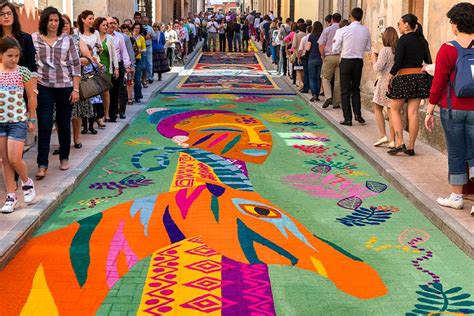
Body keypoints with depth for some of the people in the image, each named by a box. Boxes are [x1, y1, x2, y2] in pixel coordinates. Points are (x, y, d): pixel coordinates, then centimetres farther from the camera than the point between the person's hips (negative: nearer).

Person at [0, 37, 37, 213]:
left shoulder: (23, 72, -4)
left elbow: (31, 97, 3)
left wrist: (32, 119, 4)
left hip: (18, 120, -3)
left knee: (14, 159, -9)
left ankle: (27, 182, 21)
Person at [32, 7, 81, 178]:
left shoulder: (67, 39, 2)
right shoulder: (34, 38, 1)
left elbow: (75, 65, 3)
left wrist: (76, 89, -2)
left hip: (65, 87, 1)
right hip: (43, 87, -1)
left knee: (64, 124, 10)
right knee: (44, 125, -5)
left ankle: (64, 158, 26)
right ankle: (42, 164, -2)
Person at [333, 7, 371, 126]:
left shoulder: (344, 30, -13)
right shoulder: (366, 30, -4)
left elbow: (335, 48, -9)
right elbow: (368, 48, 5)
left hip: (346, 61, -3)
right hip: (359, 61, 3)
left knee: (345, 91, 4)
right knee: (356, 88, 19)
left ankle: (348, 118, 2)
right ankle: (357, 114, 8)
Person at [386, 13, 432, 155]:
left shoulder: (403, 39, -11)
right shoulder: (422, 41, 9)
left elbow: (398, 62, -16)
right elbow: (428, 62, 11)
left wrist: (390, 76, -8)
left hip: (404, 78, -6)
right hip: (420, 78, 6)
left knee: (394, 109, 8)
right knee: (413, 112, 6)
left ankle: (399, 143, -3)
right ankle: (411, 147, 7)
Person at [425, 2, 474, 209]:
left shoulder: (448, 49, -10)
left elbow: (438, 84, -8)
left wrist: (429, 112, 0)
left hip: (453, 108, -2)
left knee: (456, 153, 8)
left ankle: (456, 197, 18)